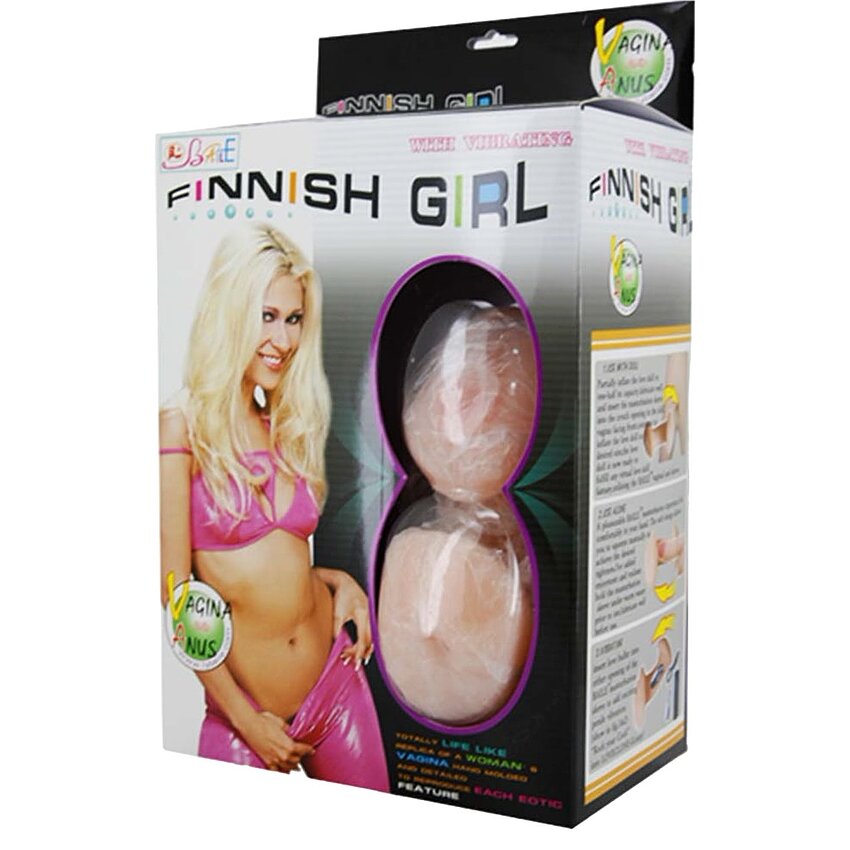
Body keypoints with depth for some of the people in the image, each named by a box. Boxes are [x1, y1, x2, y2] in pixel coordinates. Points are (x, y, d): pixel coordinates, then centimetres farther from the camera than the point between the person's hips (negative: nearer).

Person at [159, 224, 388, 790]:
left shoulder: (287, 429, 8)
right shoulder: (183, 427, -10)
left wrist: (337, 580, -2)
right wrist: (245, 719, -10)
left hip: (337, 685, 5)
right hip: (247, 711, -5)